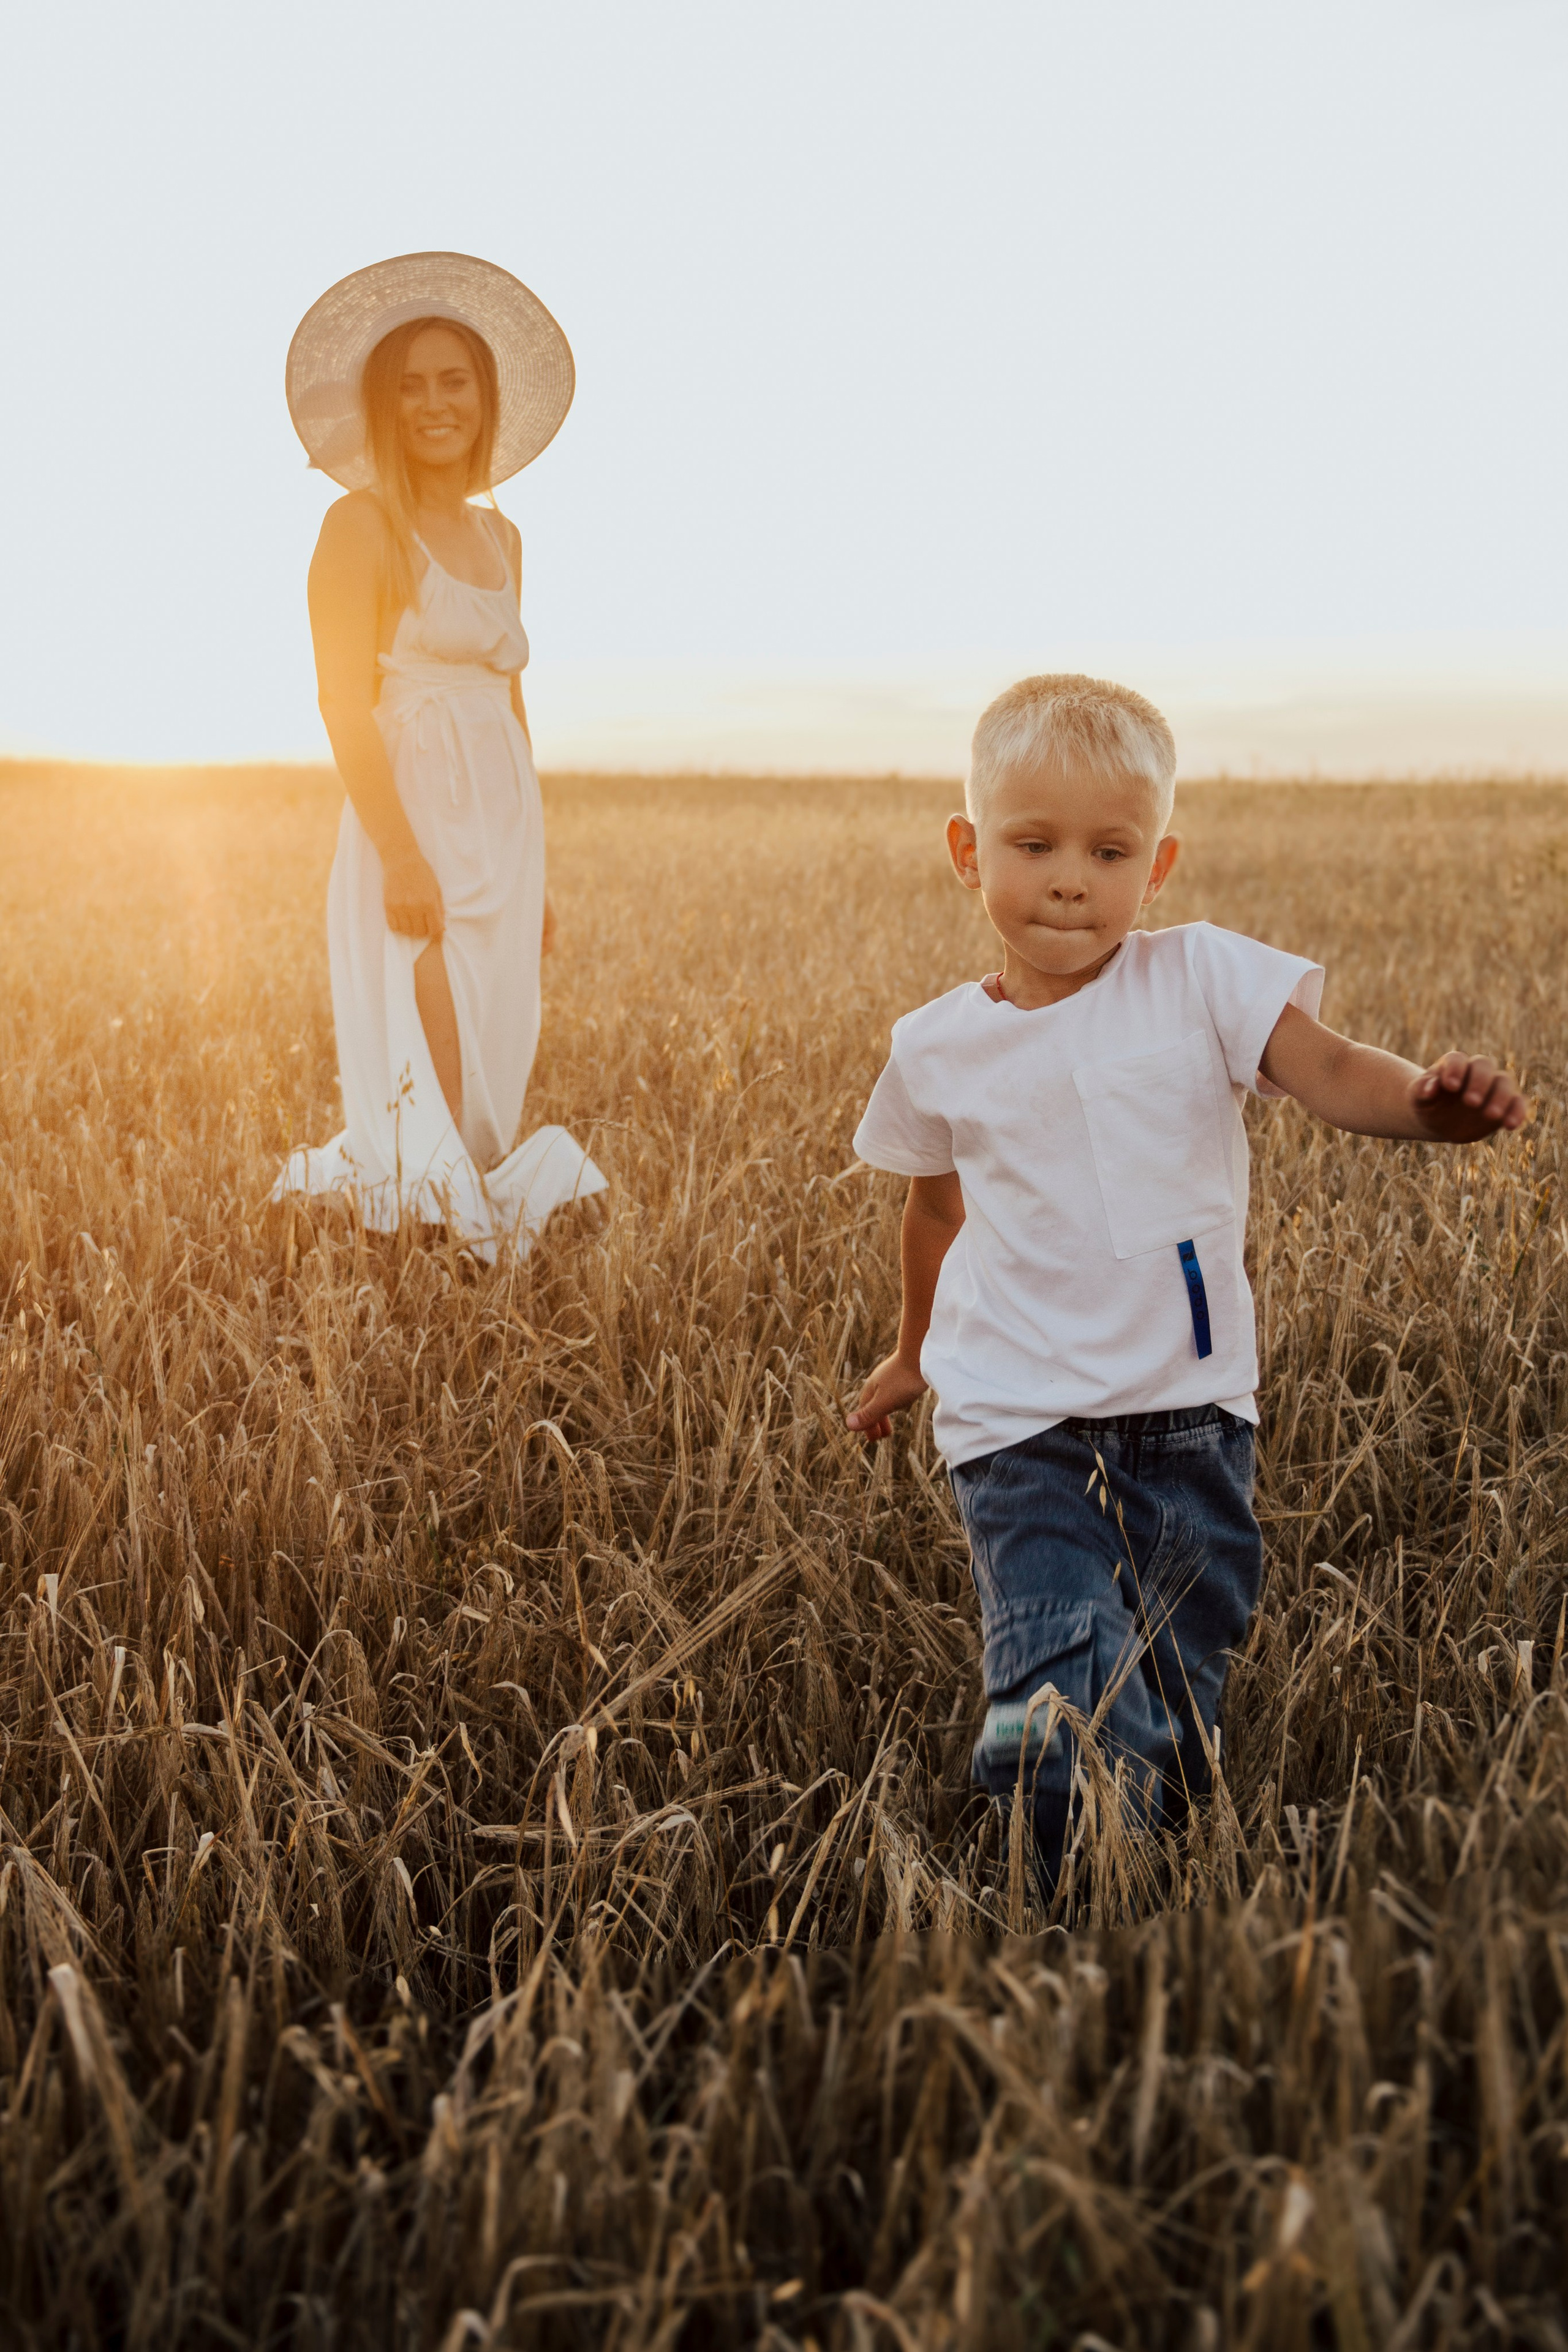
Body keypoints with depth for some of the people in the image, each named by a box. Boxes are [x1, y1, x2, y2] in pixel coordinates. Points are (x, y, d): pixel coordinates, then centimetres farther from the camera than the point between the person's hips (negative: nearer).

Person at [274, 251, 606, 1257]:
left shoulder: (500, 536, 16)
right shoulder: (363, 523, -5)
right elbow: (345, 701, -12)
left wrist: (536, 869, 17)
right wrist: (402, 854, -21)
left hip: (503, 826, 7)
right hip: (415, 823, -7)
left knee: (494, 1082, 9)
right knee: (429, 1088, -10)